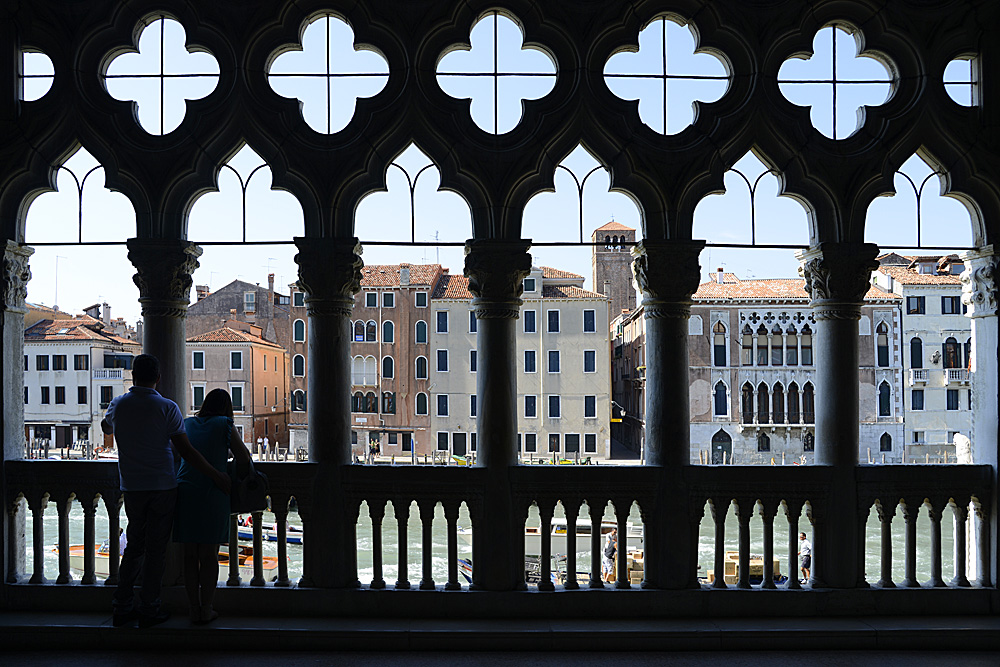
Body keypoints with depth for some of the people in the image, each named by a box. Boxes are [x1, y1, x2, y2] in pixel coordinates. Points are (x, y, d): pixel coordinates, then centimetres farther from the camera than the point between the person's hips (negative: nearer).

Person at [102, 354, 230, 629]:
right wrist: (217, 477, -7)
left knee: (134, 546, 15)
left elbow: (106, 427, 25)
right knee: (155, 550, 3)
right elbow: (186, 450, -13)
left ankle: (123, 608, 15)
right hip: (162, 487, -4)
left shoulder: (118, 405, 1)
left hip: (131, 488, 4)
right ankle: (149, 611, 8)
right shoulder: (167, 408, -11)